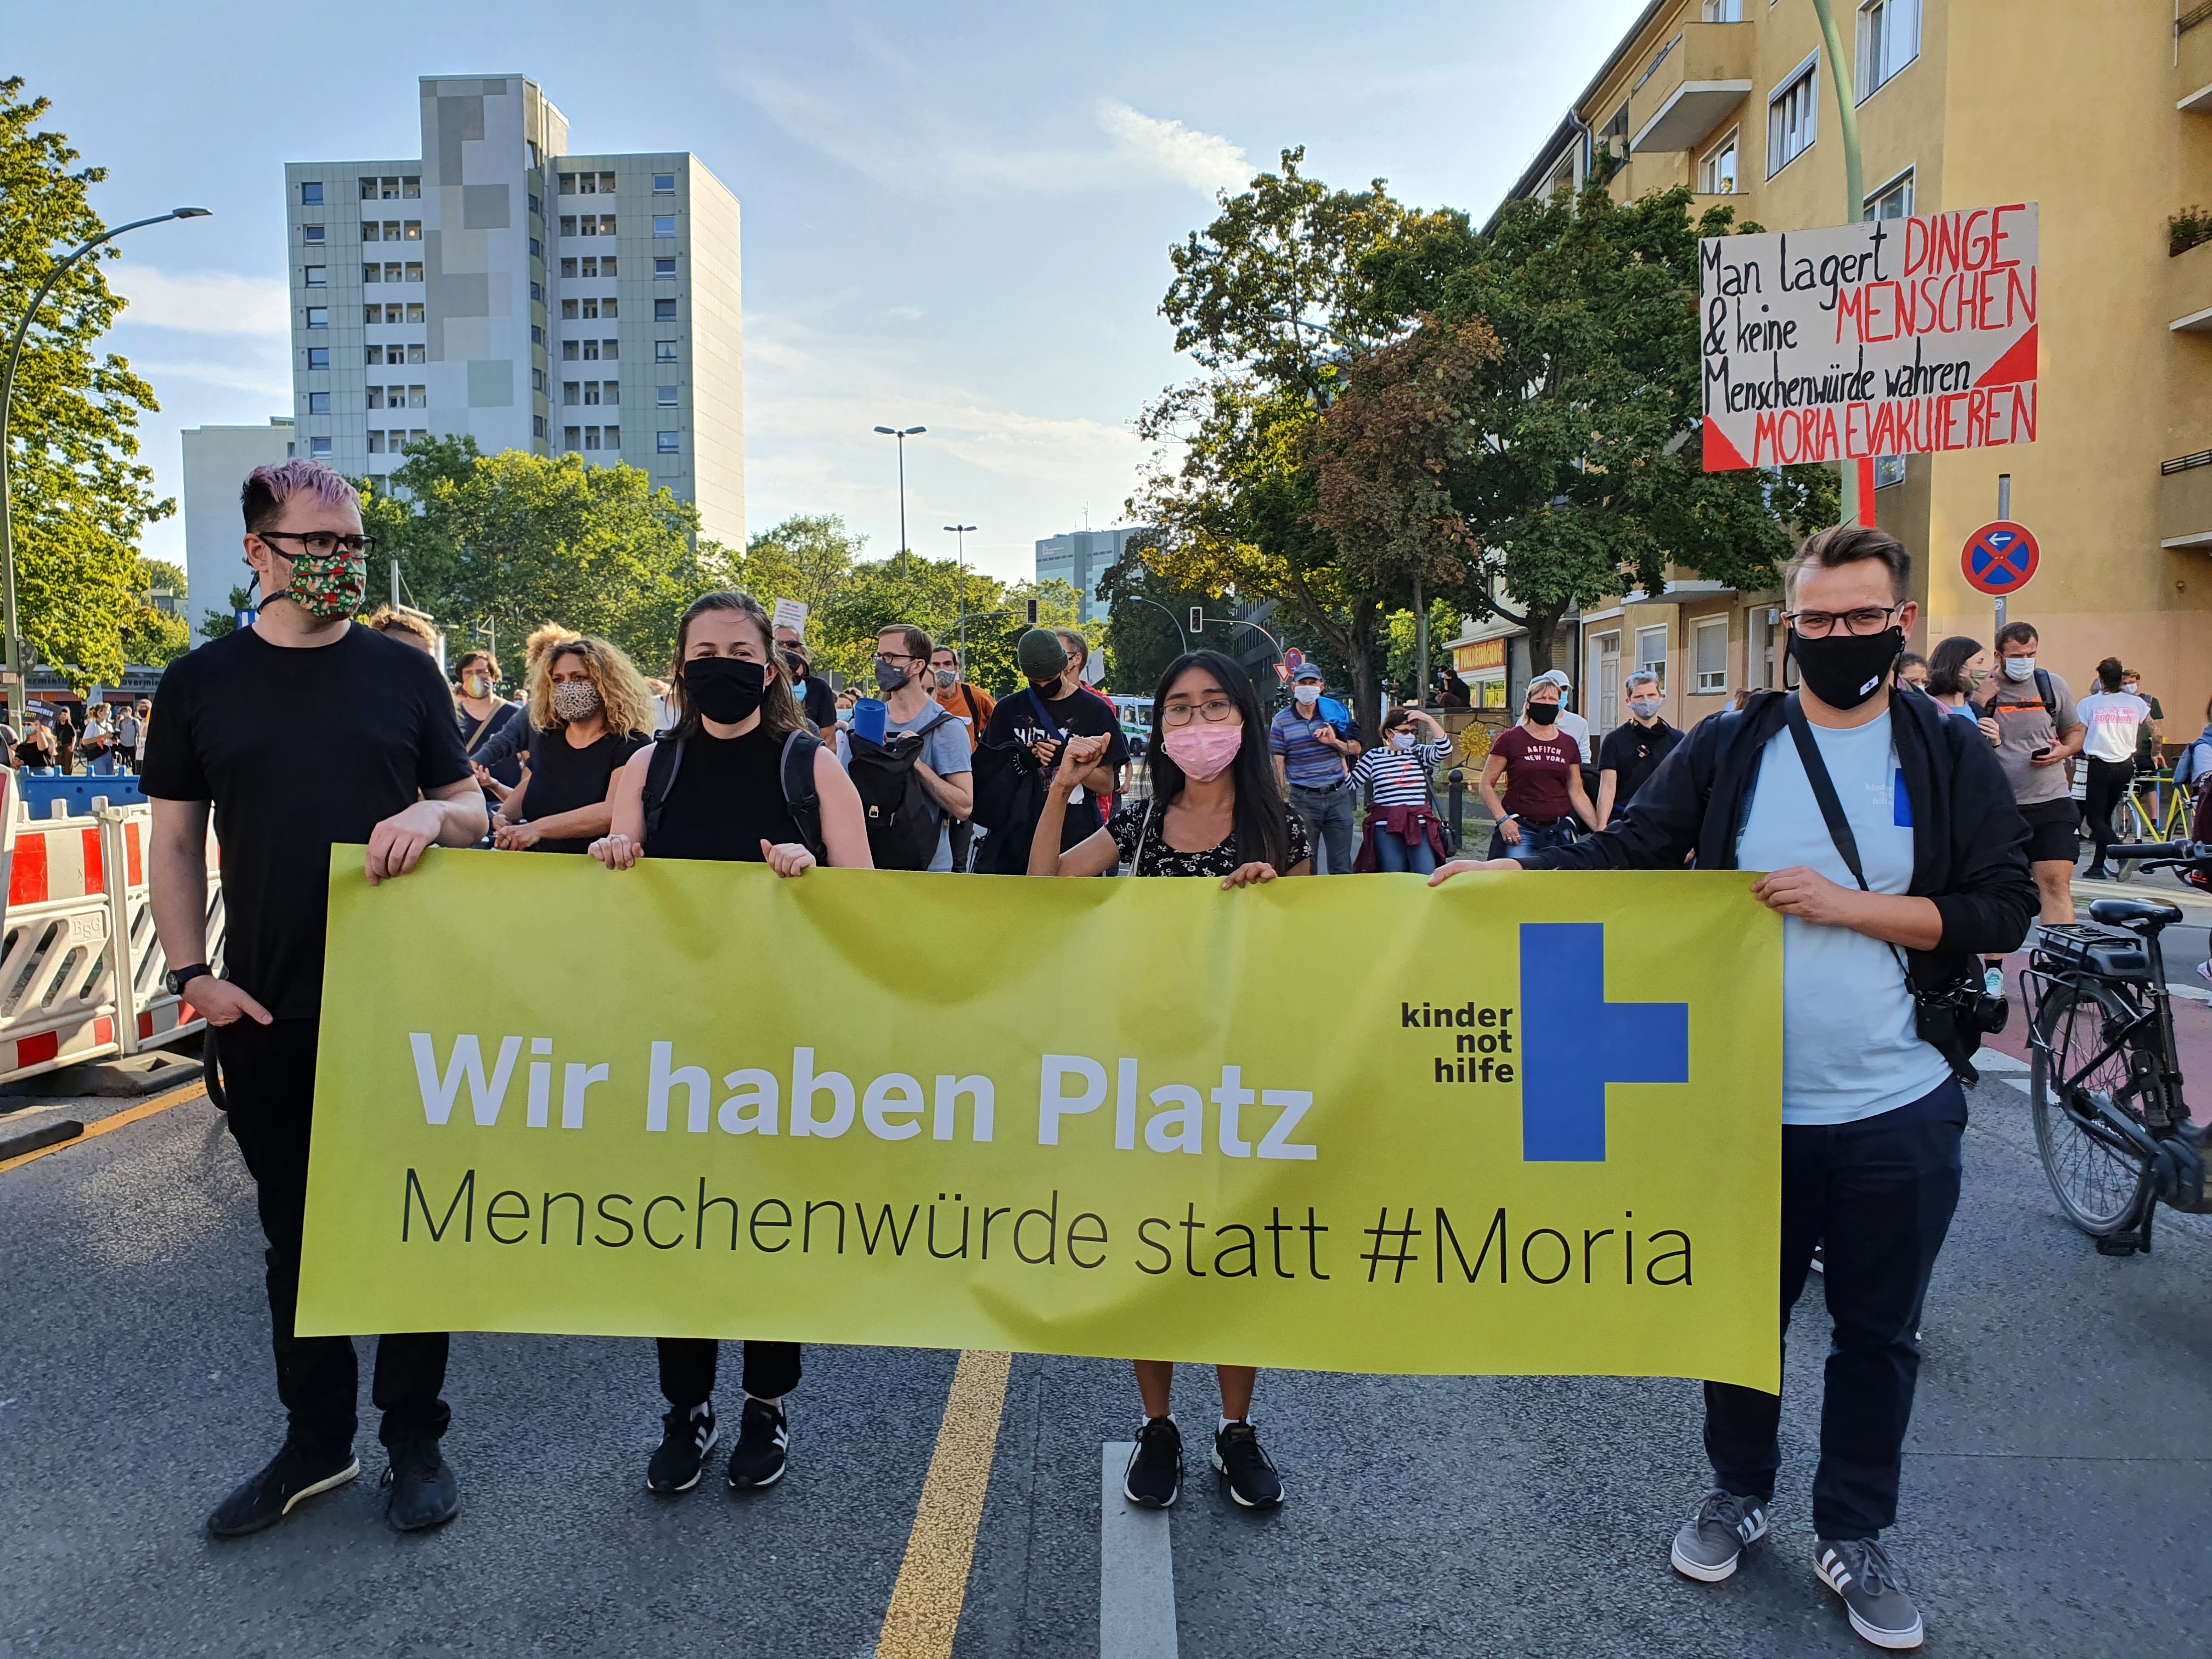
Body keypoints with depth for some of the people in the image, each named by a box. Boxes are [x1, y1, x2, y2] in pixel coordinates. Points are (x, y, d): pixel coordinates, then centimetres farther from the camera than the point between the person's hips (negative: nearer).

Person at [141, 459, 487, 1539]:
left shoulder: (403, 673, 4)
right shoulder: (201, 682, 5)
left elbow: (474, 813, 8)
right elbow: (175, 843, 7)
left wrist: (434, 813, -15)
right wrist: (193, 975, -3)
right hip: (266, 1009, 1)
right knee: (293, 1228, 12)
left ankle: (414, 1440, 23)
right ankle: (316, 1440, 29)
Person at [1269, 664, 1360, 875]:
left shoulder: (1334, 713, 6)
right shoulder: (1281, 721, -1)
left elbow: (1355, 750, 11)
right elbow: (1278, 763, -2)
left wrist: (1334, 742, -9)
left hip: (1338, 795, 2)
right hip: (1303, 799, -2)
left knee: (1342, 866, 7)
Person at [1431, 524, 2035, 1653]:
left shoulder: (1950, 757, -1)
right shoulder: (1729, 749, -1)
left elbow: (2004, 909, -4)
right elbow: (1622, 859, -2)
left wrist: (1848, 906, -15)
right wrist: (1509, 871, -16)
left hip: (1898, 1110, 0)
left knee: (1878, 1334, 15)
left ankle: (1854, 1536, 34)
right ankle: (1738, 1493, 40)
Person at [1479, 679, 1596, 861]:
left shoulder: (1568, 744, 13)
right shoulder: (1510, 740, 1)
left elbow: (1577, 794, 16)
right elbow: (1486, 786, 0)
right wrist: (1503, 819, -14)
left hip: (1560, 832, 4)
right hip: (1520, 829, -4)